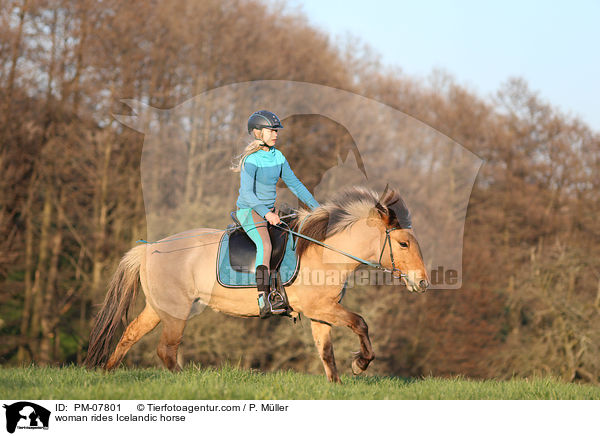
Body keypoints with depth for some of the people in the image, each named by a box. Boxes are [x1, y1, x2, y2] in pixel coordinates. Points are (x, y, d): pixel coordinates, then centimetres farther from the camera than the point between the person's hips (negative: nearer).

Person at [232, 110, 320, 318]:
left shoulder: (278, 157, 5)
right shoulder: (251, 160, -17)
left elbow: (294, 184, 12)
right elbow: (247, 193, -26)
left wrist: (316, 207, 5)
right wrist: (266, 213, -39)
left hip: (269, 210, 8)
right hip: (249, 210, -8)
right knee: (265, 246, -28)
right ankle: (262, 301, -38)